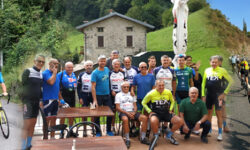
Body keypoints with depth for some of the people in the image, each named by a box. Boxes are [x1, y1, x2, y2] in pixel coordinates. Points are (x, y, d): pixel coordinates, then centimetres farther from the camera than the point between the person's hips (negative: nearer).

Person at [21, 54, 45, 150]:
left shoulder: (41, 74, 12)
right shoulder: (28, 71, -7)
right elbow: (24, 86, -9)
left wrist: (41, 99, 11)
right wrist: (24, 102, -13)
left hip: (36, 102, 7)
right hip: (28, 101, -6)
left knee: (33, 124, 10)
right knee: (27, 125, -10)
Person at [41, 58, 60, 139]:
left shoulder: (56, 74, 16)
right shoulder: (45, 73, -8)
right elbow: (51, 82, -25)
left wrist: (60, 99, 17)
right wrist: (54, 72, -13)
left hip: (55, 100, 8)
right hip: (48, 100, -8)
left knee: (54, 119, 11)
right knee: (47, 119, -2)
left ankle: (52, 137, 20)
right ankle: (45, 138, 6)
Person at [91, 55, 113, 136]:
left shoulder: (107, 69, 6)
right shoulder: (95, 73, -10)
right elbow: (93, 87, -13)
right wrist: (95, 100, -18)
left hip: (107, 95, 5)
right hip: (98, 96, -5)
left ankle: (109, 130, 25)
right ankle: (98, 132, 20)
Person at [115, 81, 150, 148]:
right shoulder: (118, 95, 10)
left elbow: (135, 105, 18)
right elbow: (118, 108, 0)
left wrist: (134, 112, -6)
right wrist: (127, 113, -13)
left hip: (132, 112, 4)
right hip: (123, 112, -4)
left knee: (144, 118, -22)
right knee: (125, 119, -39)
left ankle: (143, 138, -13)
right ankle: (127, 140, -29)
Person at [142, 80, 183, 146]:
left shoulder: (168, 92, 0)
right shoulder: (151, 93, -9)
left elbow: (172, 101, 19)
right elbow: (143, 103, 2)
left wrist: (170, 109, 6)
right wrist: (150, 111, -7)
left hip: (166, 113, 4)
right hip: (156, 113, -4)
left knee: (180, 121, -15)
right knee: (153, 121, -39)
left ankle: (169, 136, 11)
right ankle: (155, 136, -5)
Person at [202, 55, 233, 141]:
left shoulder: (222, 70, -3)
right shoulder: (207, 70, 7)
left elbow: (231, 81, 0)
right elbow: (203, 83, 10)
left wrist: (225, 93, -4)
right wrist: (203, 95, 5)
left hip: (218, 94, -3)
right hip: (209, 94, 4)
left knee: (218, 112, -3)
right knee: (209, 112, 9)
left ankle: (220, 133, 6)